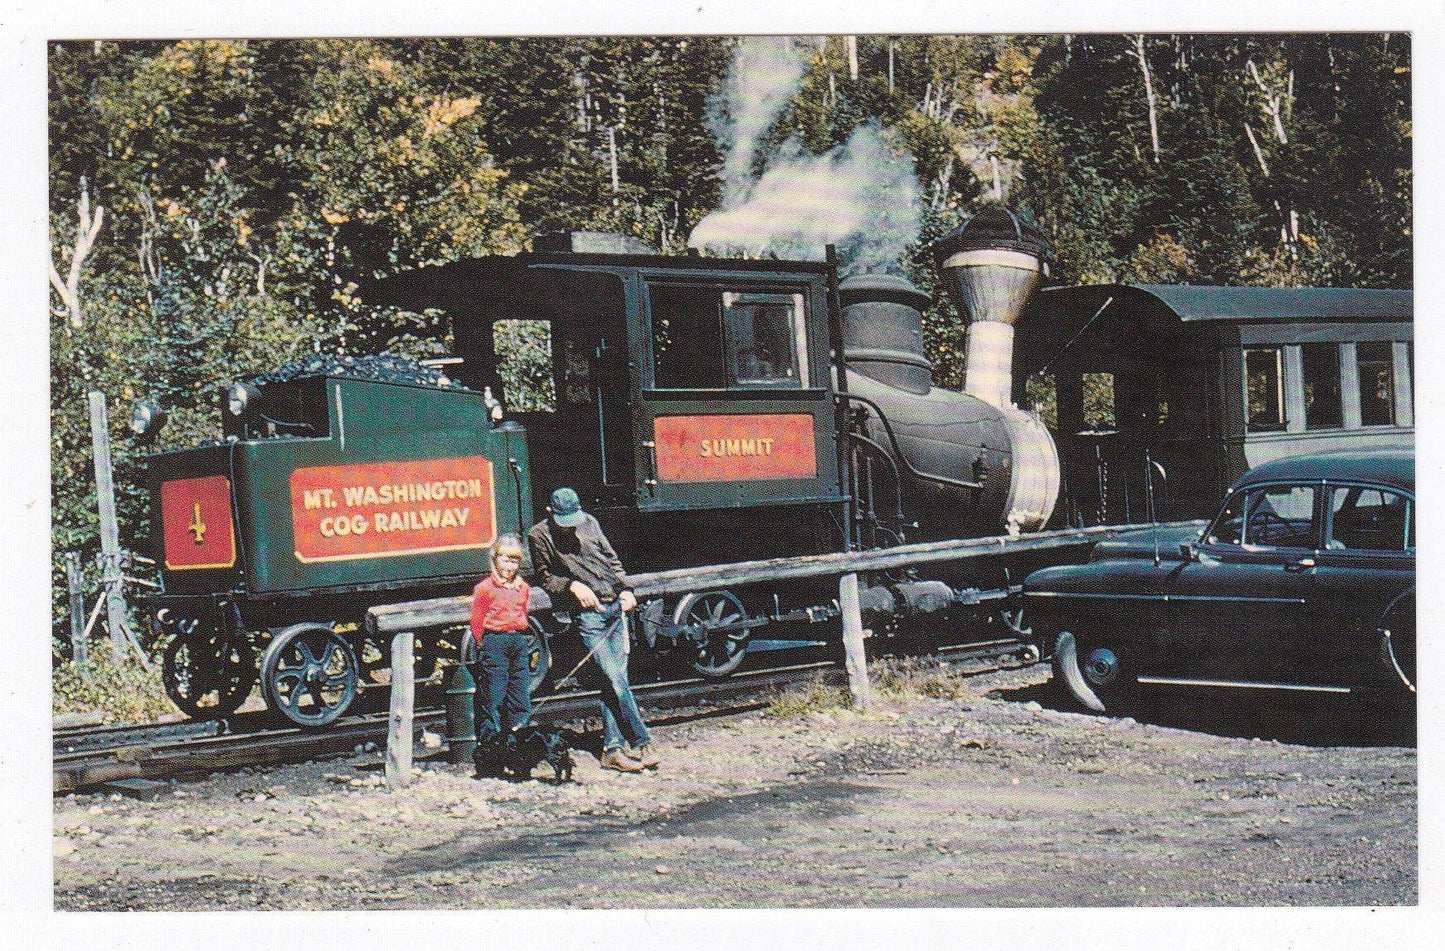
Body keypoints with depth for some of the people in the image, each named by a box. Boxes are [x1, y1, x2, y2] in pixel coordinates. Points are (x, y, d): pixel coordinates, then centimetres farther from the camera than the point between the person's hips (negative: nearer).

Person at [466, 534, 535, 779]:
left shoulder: (523, 588, 14)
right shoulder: (485, 588, -5)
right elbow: (477, 621, -4)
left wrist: (525, 638, 14)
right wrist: (484, 646, -5)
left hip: (519, 641, 6)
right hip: (494, 641, -6)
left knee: (521, 695, 6)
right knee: (493, 695, -5)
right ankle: (488, 742, 1)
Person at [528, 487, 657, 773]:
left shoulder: (589, 523, 13)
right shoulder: (539, 535, 0)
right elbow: (545, 578, 5)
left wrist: (625, 589, 4)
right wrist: (572, 585, -12)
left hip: (616, 607, 5)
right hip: (588, 613, -5)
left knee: (613, 682, 3)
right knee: (616, 682, -11)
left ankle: (612, 750, 6)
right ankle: (643, 745, -5)